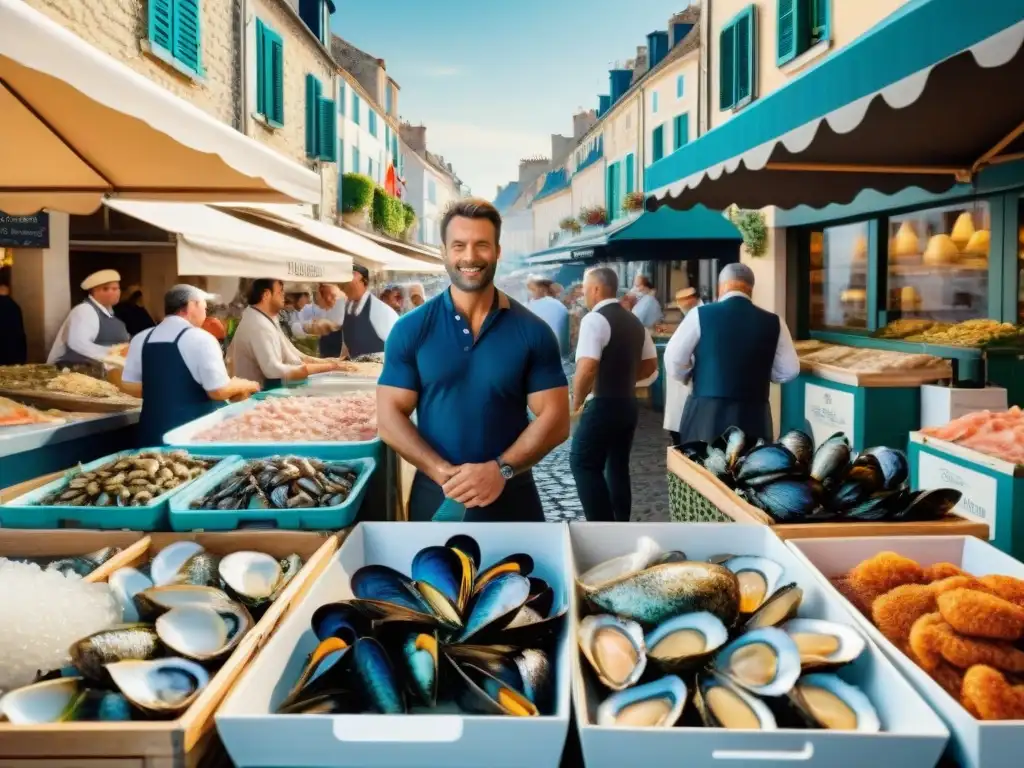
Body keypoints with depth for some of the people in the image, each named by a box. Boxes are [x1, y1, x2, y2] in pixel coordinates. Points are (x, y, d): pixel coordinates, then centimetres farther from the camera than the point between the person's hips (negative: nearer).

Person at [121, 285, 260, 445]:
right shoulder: (200, 339, -11)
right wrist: (242, 385, 4)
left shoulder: (141, 339, 7)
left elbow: (129, 385, 11)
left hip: (152, 431, 6)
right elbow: (219, 391, -14)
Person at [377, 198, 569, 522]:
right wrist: (444, 472, -18)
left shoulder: (532, 331, -3)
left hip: (512, 496, 0)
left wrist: (502, 469, -19)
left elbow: (555, 418, -5)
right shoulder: (411, 329, -3)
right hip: (435, 496, 0)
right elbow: (389, 417, -5)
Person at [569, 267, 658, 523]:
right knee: (618, 465, 16)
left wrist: (577, 401, -12)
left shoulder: (594, 319, -15)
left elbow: (587, 368, -25)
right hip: (628, 403, 8)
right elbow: (650, 364, 19)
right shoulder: (634, 321, 12)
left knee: (583, 463, 0)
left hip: (602, 405, -8)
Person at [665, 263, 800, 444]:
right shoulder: (773, 322, 2)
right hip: (754, 416, 2)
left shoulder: (701, 315, -6)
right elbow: (789, 371, 8)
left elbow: (673, 363, -5)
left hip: (705, 414, -2)